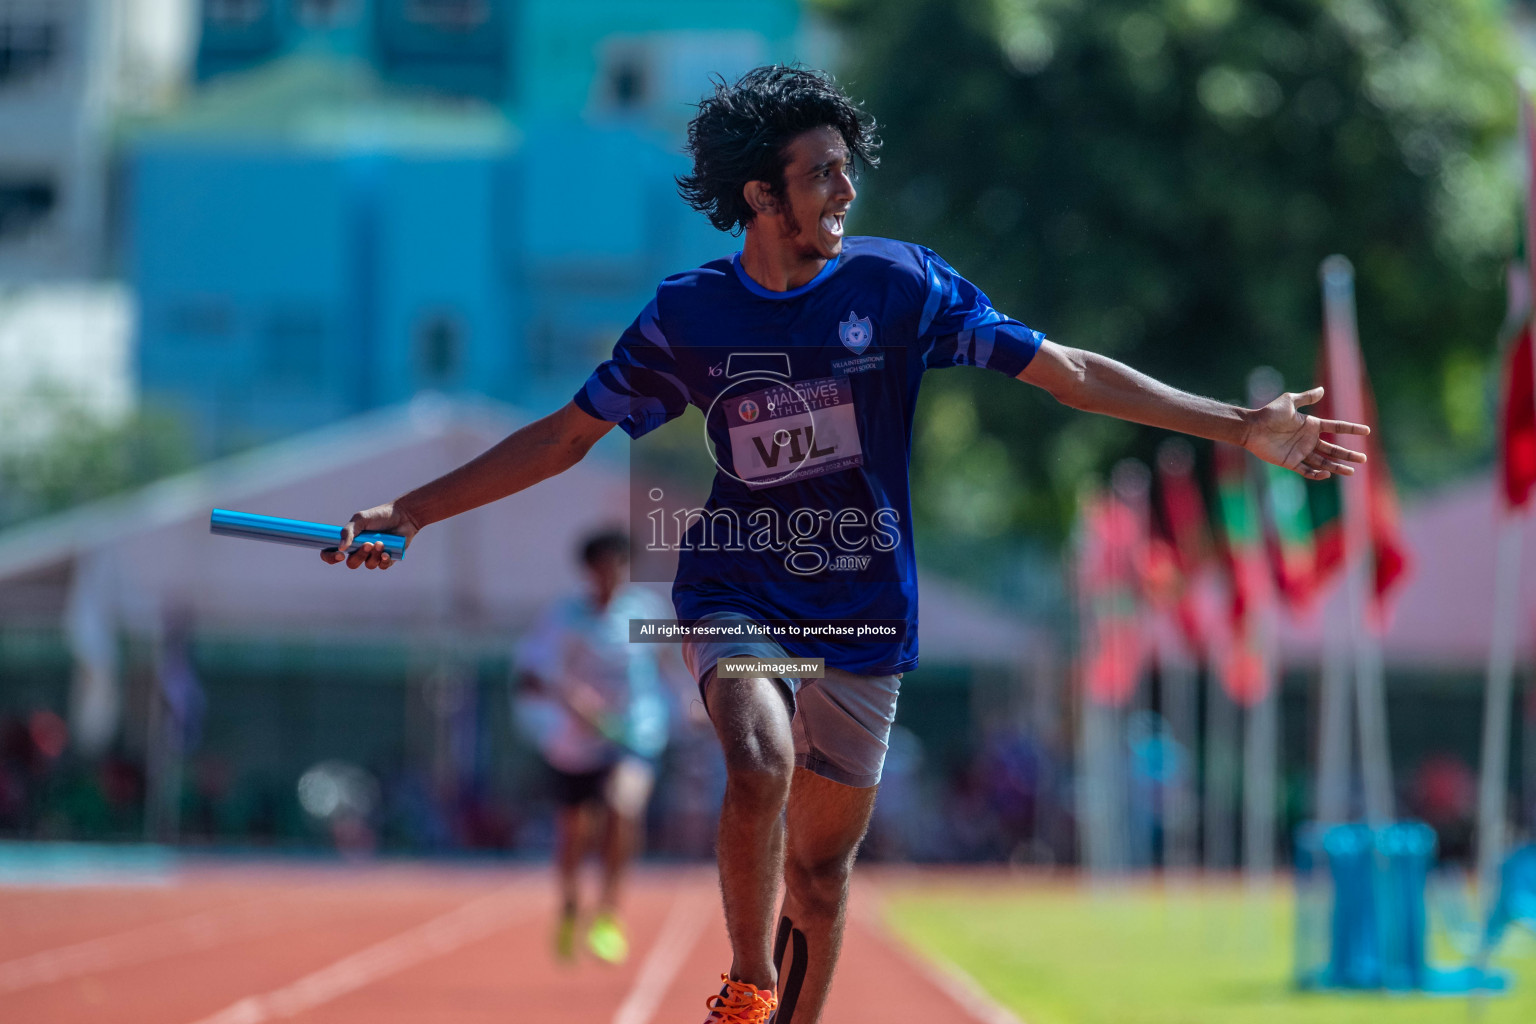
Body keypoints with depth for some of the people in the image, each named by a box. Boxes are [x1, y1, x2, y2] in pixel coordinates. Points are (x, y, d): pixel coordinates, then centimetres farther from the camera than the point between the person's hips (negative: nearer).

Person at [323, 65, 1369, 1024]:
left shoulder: (899, 283, -4)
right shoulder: (689, 314, -3)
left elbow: (1068, 371, -4)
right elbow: (566, 435, 7)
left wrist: (1239, 427, -10)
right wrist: (410, 512, 4)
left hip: (865, 610, 1)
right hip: (738, 593, -1)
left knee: (820, 864, 7)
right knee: (761, 765, -30)